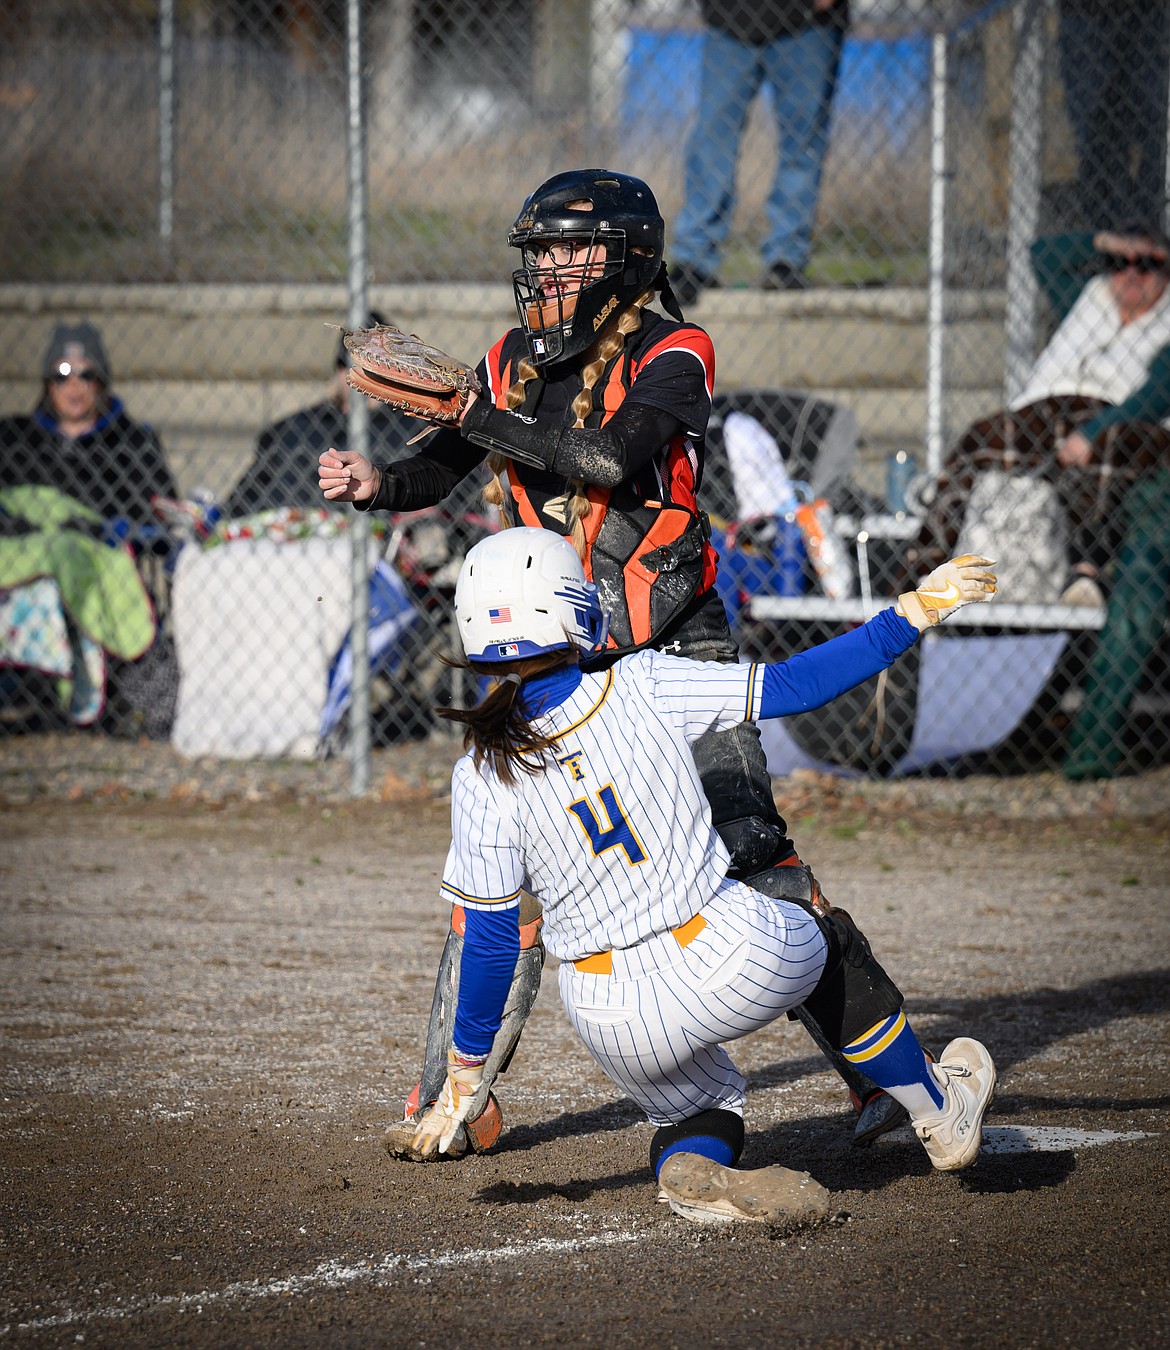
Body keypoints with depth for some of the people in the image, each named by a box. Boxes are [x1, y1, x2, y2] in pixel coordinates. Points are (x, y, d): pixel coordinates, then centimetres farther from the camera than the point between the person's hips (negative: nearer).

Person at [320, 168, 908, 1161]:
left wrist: (480, 416, -21)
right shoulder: (516, 359, 8)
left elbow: (613, 458, -25)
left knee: (756, 857, -9)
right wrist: (378, 484, -14)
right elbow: (439, 473, 8)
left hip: (675, 648, -4)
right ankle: (453, 1098, 4)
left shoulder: (673, 354, -9)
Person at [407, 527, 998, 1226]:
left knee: (696, 1107, 29)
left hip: (615, 1023, 1)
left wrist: (466, 1072, 5)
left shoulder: (484, 781, -10)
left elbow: (491, 939, -7)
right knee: (831, 941, 31)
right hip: (738, 967, -1)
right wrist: (912, 614, 3)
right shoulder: (646, 687, -11)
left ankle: (694, 1169, -6)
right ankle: (941, 1116, 42)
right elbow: (791, 685, -6)